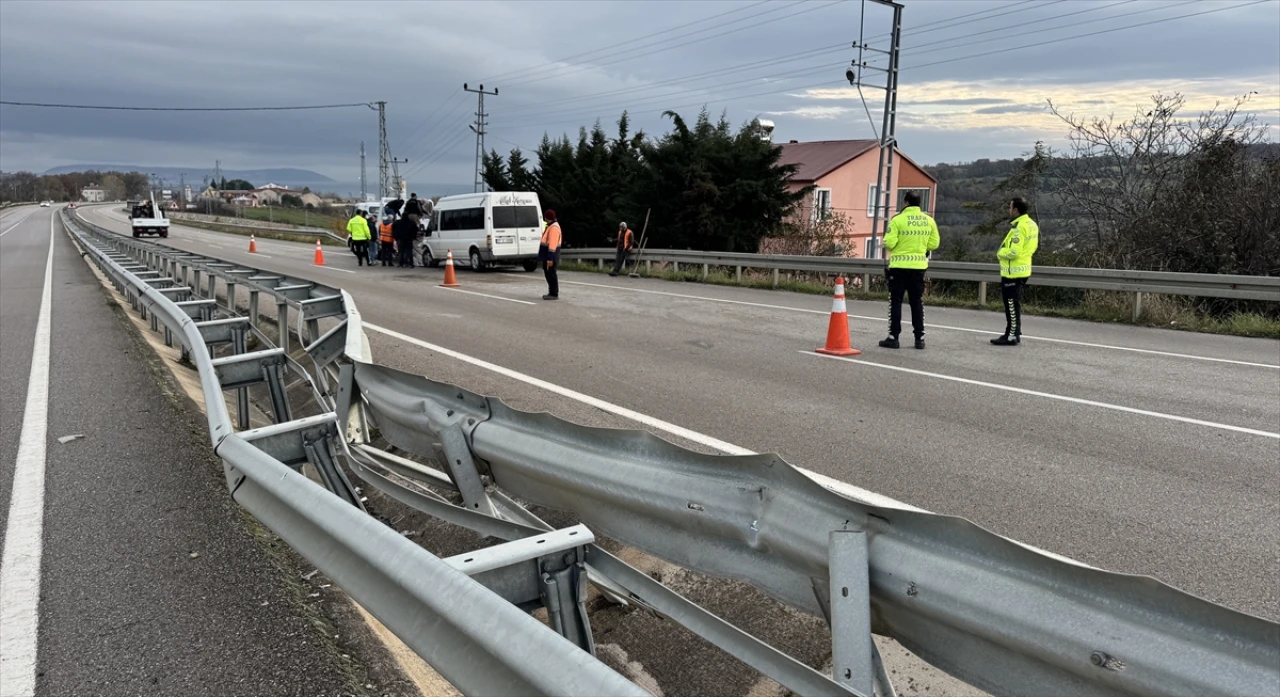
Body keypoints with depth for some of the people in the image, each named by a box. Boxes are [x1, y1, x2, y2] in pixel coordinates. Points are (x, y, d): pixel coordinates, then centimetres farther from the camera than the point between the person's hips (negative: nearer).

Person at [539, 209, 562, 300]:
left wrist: (550, 258, -26)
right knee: (548, 273, 15)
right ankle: (552, 292, 22)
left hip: (550, 254, -11)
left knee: (551, 273, -7)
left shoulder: (554, 228, -20)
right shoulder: (550, 225, 14)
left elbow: (552, 244, -24)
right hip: (547, 254, 11)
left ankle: (554, 294, -2)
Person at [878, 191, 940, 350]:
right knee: (917, 302, 12)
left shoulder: (898, 219, -11)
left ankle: (893, 337, 2)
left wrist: (888, 244, 8)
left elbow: (889, 243, -15)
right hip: (919, 266, 4)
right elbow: (934, 243, 6)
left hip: (899, 265, -4)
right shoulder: (929, 220, 3)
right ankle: (920, 337, 13)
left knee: (896, 301, 3)